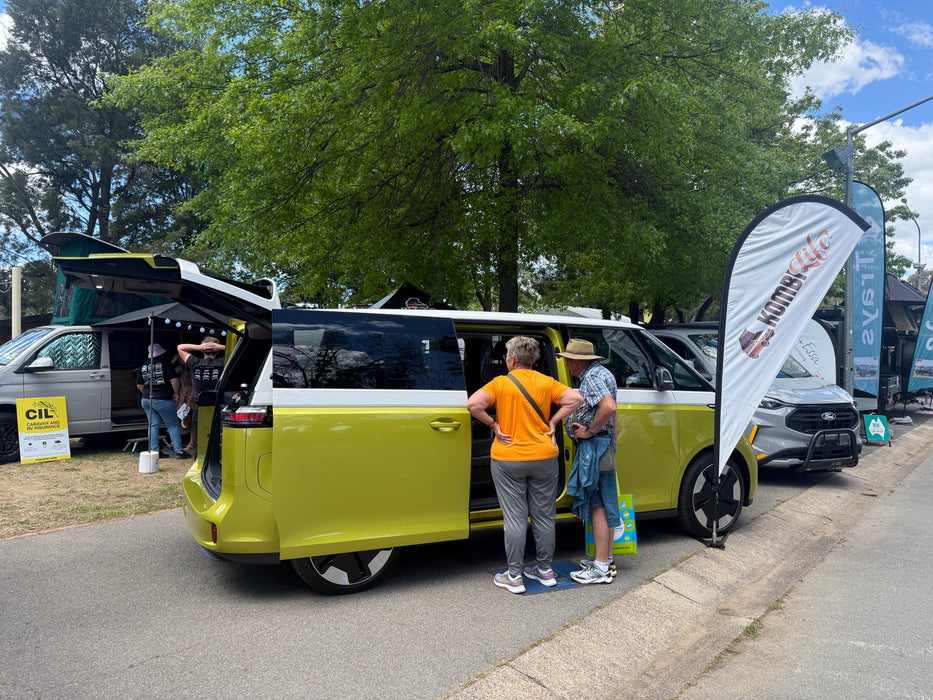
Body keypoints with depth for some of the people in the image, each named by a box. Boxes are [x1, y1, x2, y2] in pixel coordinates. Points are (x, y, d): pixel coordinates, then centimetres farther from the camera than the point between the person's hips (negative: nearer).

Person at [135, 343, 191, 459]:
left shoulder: (143, 367, 10)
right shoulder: (165, 364, -7)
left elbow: (139, 385, 13)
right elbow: (174, 380, -15)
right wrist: (176, 393, -2)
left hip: (147, 400, 6)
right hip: (164, 401, -6)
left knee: (153, 425, 10)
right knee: (173, 425, 1)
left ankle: (153, 451, 10)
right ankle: (179, 451, -1)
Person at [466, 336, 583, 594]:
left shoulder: (501, 383, -7)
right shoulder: (546, 382, 1)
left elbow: (473, 404, -21)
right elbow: (575, 399, -6)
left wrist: (493, 424, -8)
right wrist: (553, 421, -1)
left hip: (508, 460, -3)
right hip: (543, 457, 3)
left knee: (514, 517, 4)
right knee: (544, 515, 14)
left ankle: (514, 576, 9)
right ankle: (545, 570, 25)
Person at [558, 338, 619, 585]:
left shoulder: (592, 377, -16)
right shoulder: (600, 373, 18)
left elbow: (609, 407, -33)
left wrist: (590, 431, -22)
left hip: (594, 445, -11)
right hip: (602, 444, 11)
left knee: (597, 506, -6)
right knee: (604, 504, 15)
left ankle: (601, 569, -1)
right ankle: (606, 558, 25)